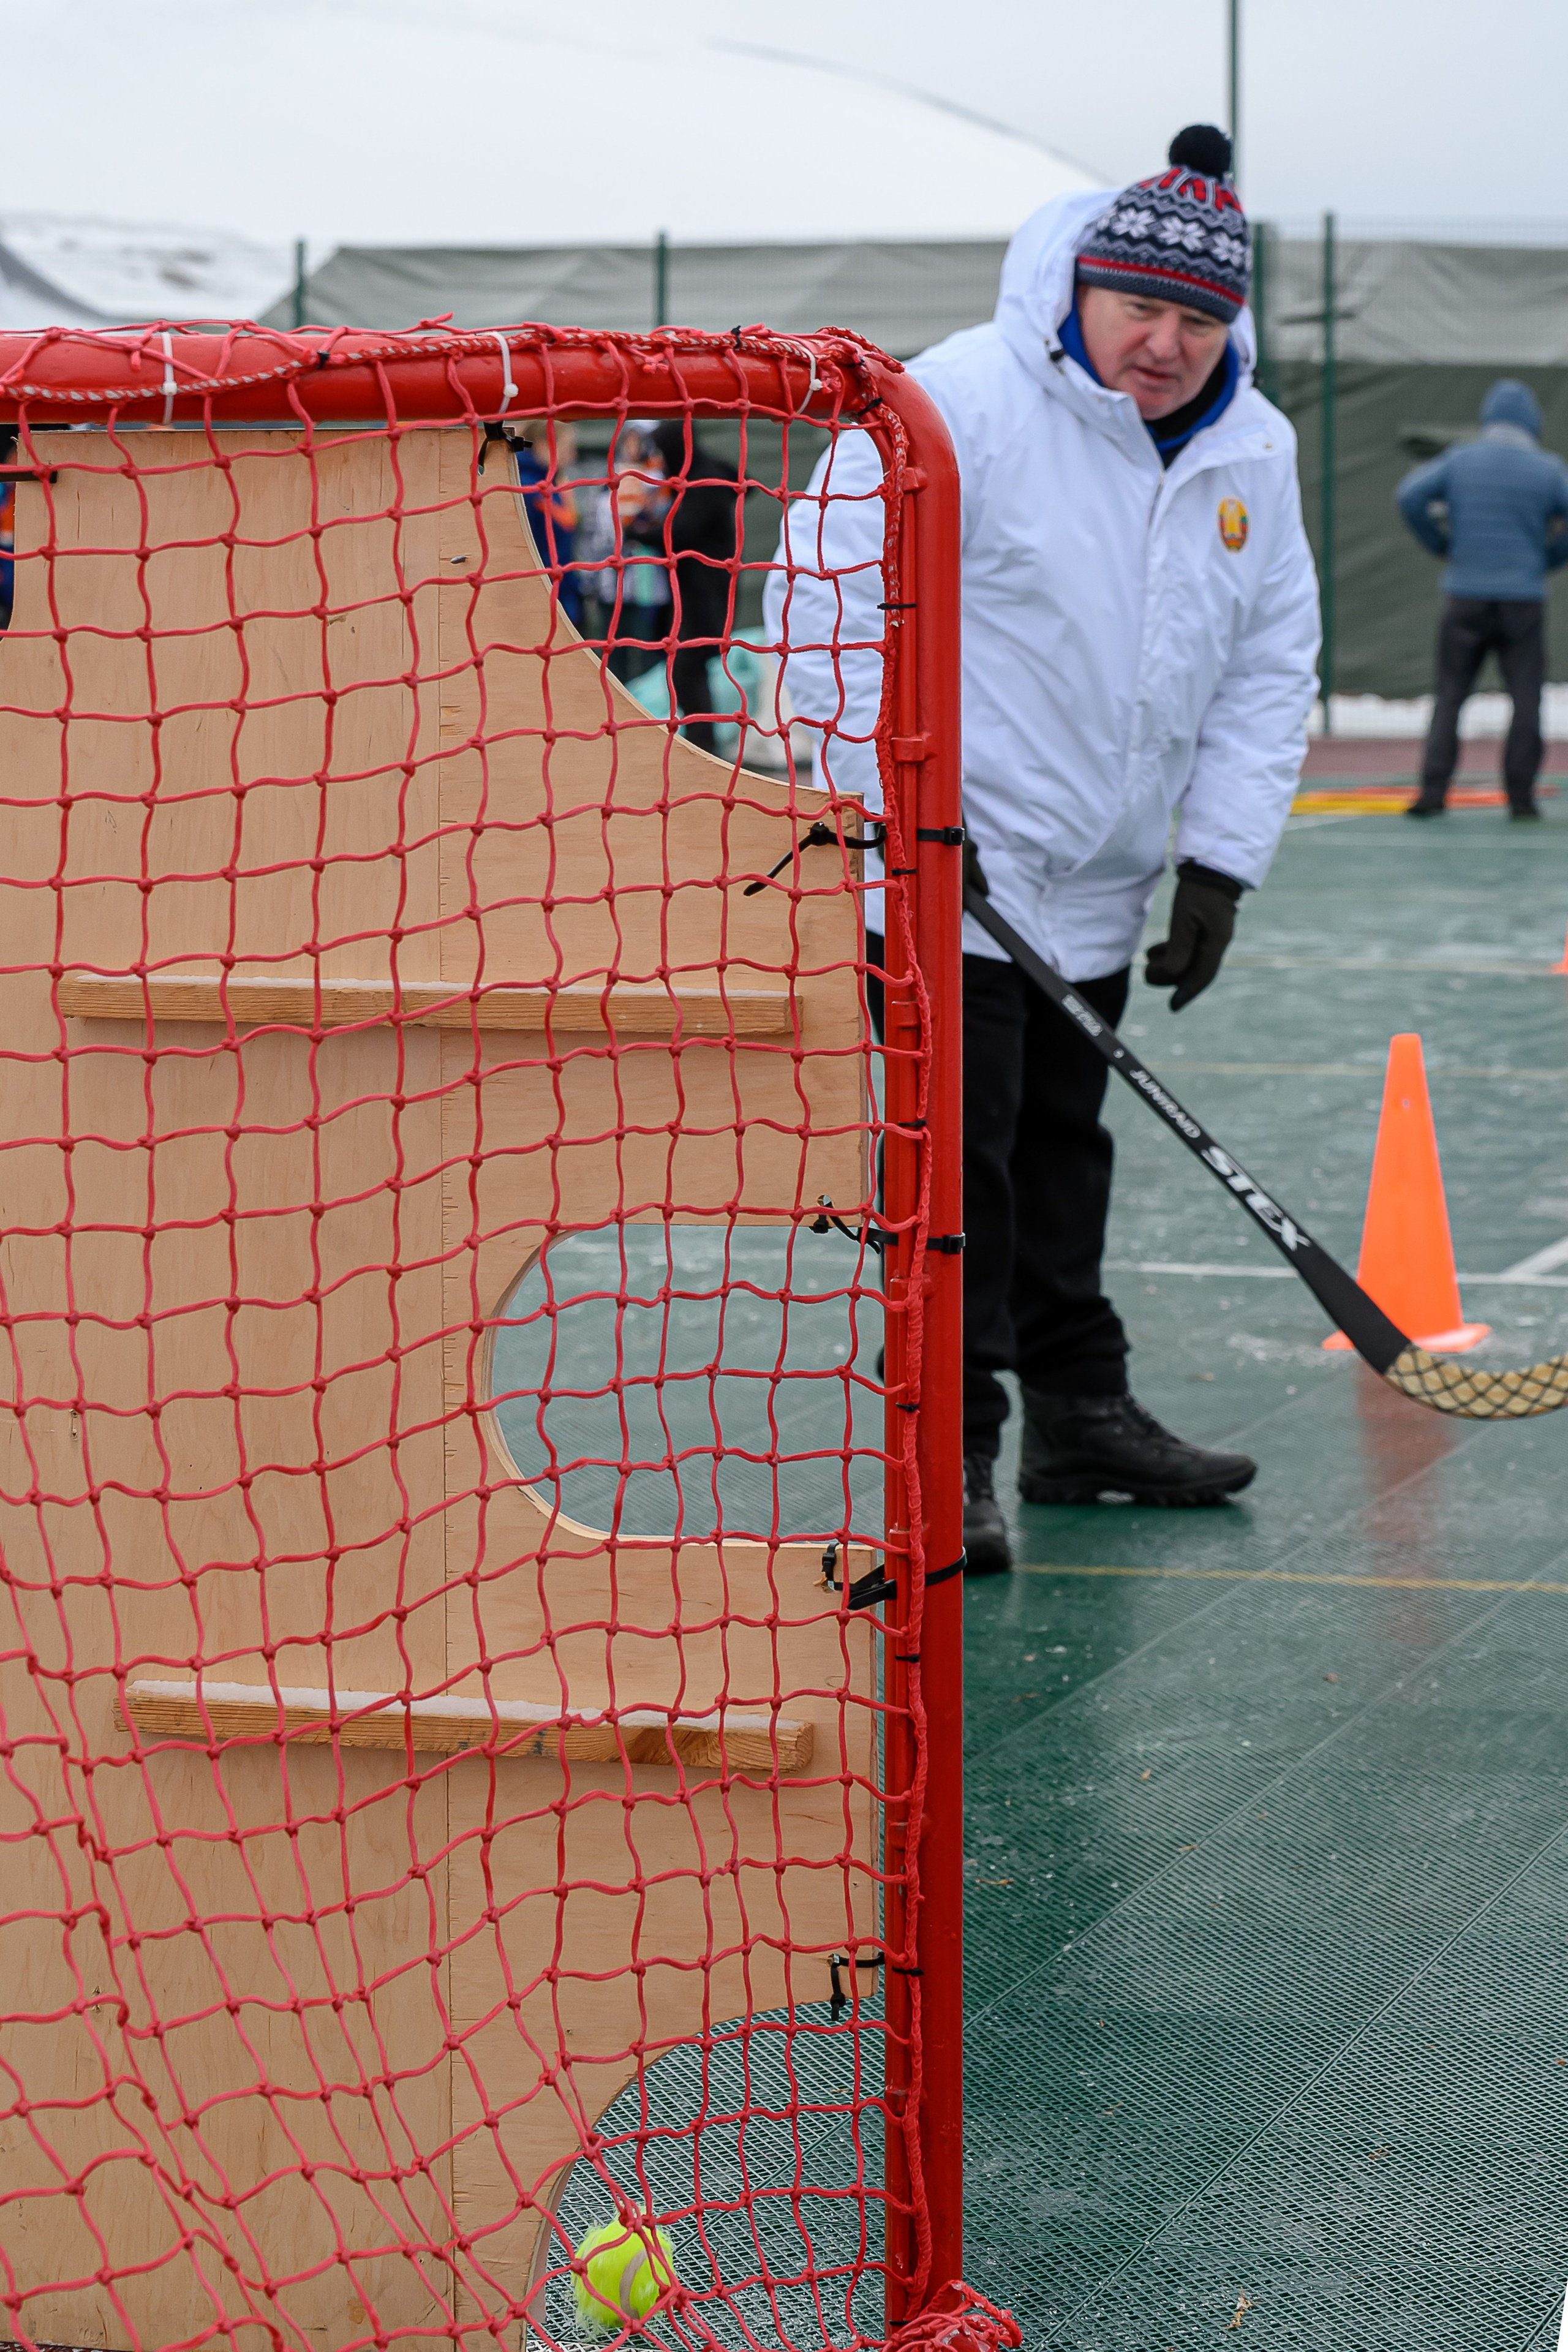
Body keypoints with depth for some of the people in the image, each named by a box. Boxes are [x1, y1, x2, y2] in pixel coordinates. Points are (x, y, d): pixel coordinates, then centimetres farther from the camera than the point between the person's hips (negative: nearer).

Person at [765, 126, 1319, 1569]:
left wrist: (1219, 862, 2)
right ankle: (946, 1456, -6)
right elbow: (828, 587, -17)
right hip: (942, 868, -7)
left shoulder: (1254, 454, 3)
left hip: (1096, 886, 7)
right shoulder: (965, 402, -17)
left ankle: (1081, 1415, 28)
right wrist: (906, 805, -19)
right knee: (955, 1156, -9)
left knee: (1063, 1144, 18)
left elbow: (1270, 669, 9)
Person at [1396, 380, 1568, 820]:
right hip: (1524, 598, -1)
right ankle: (1521, 796, 0)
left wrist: (1441, 543, 6)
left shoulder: (1460, 459, 3)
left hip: (1465, 597, 1)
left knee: (1450, 694, 6)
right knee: (1526, 698, 3)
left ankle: (1433, 789, -4)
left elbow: (1410, 496, -5)